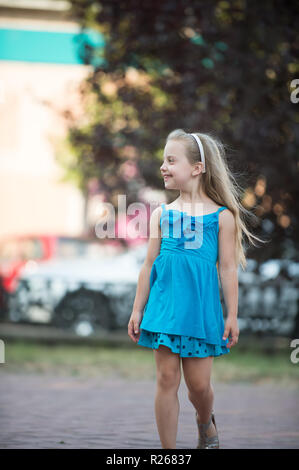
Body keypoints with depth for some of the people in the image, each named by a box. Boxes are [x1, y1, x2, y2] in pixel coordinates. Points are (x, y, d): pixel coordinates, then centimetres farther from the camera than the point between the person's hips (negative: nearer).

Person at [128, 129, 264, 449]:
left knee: (198, 383, 4)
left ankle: (205, 423, 36)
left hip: (201, 309, -2)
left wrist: (232, 315, -1)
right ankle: (168, 450, 5)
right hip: (164, 307, 2)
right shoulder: (161, 214, 6)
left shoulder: (221, 216, -1)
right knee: (167, 378, -1)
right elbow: (149, 265, 9)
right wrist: (137, 310, 8)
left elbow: (228, 269, 0)